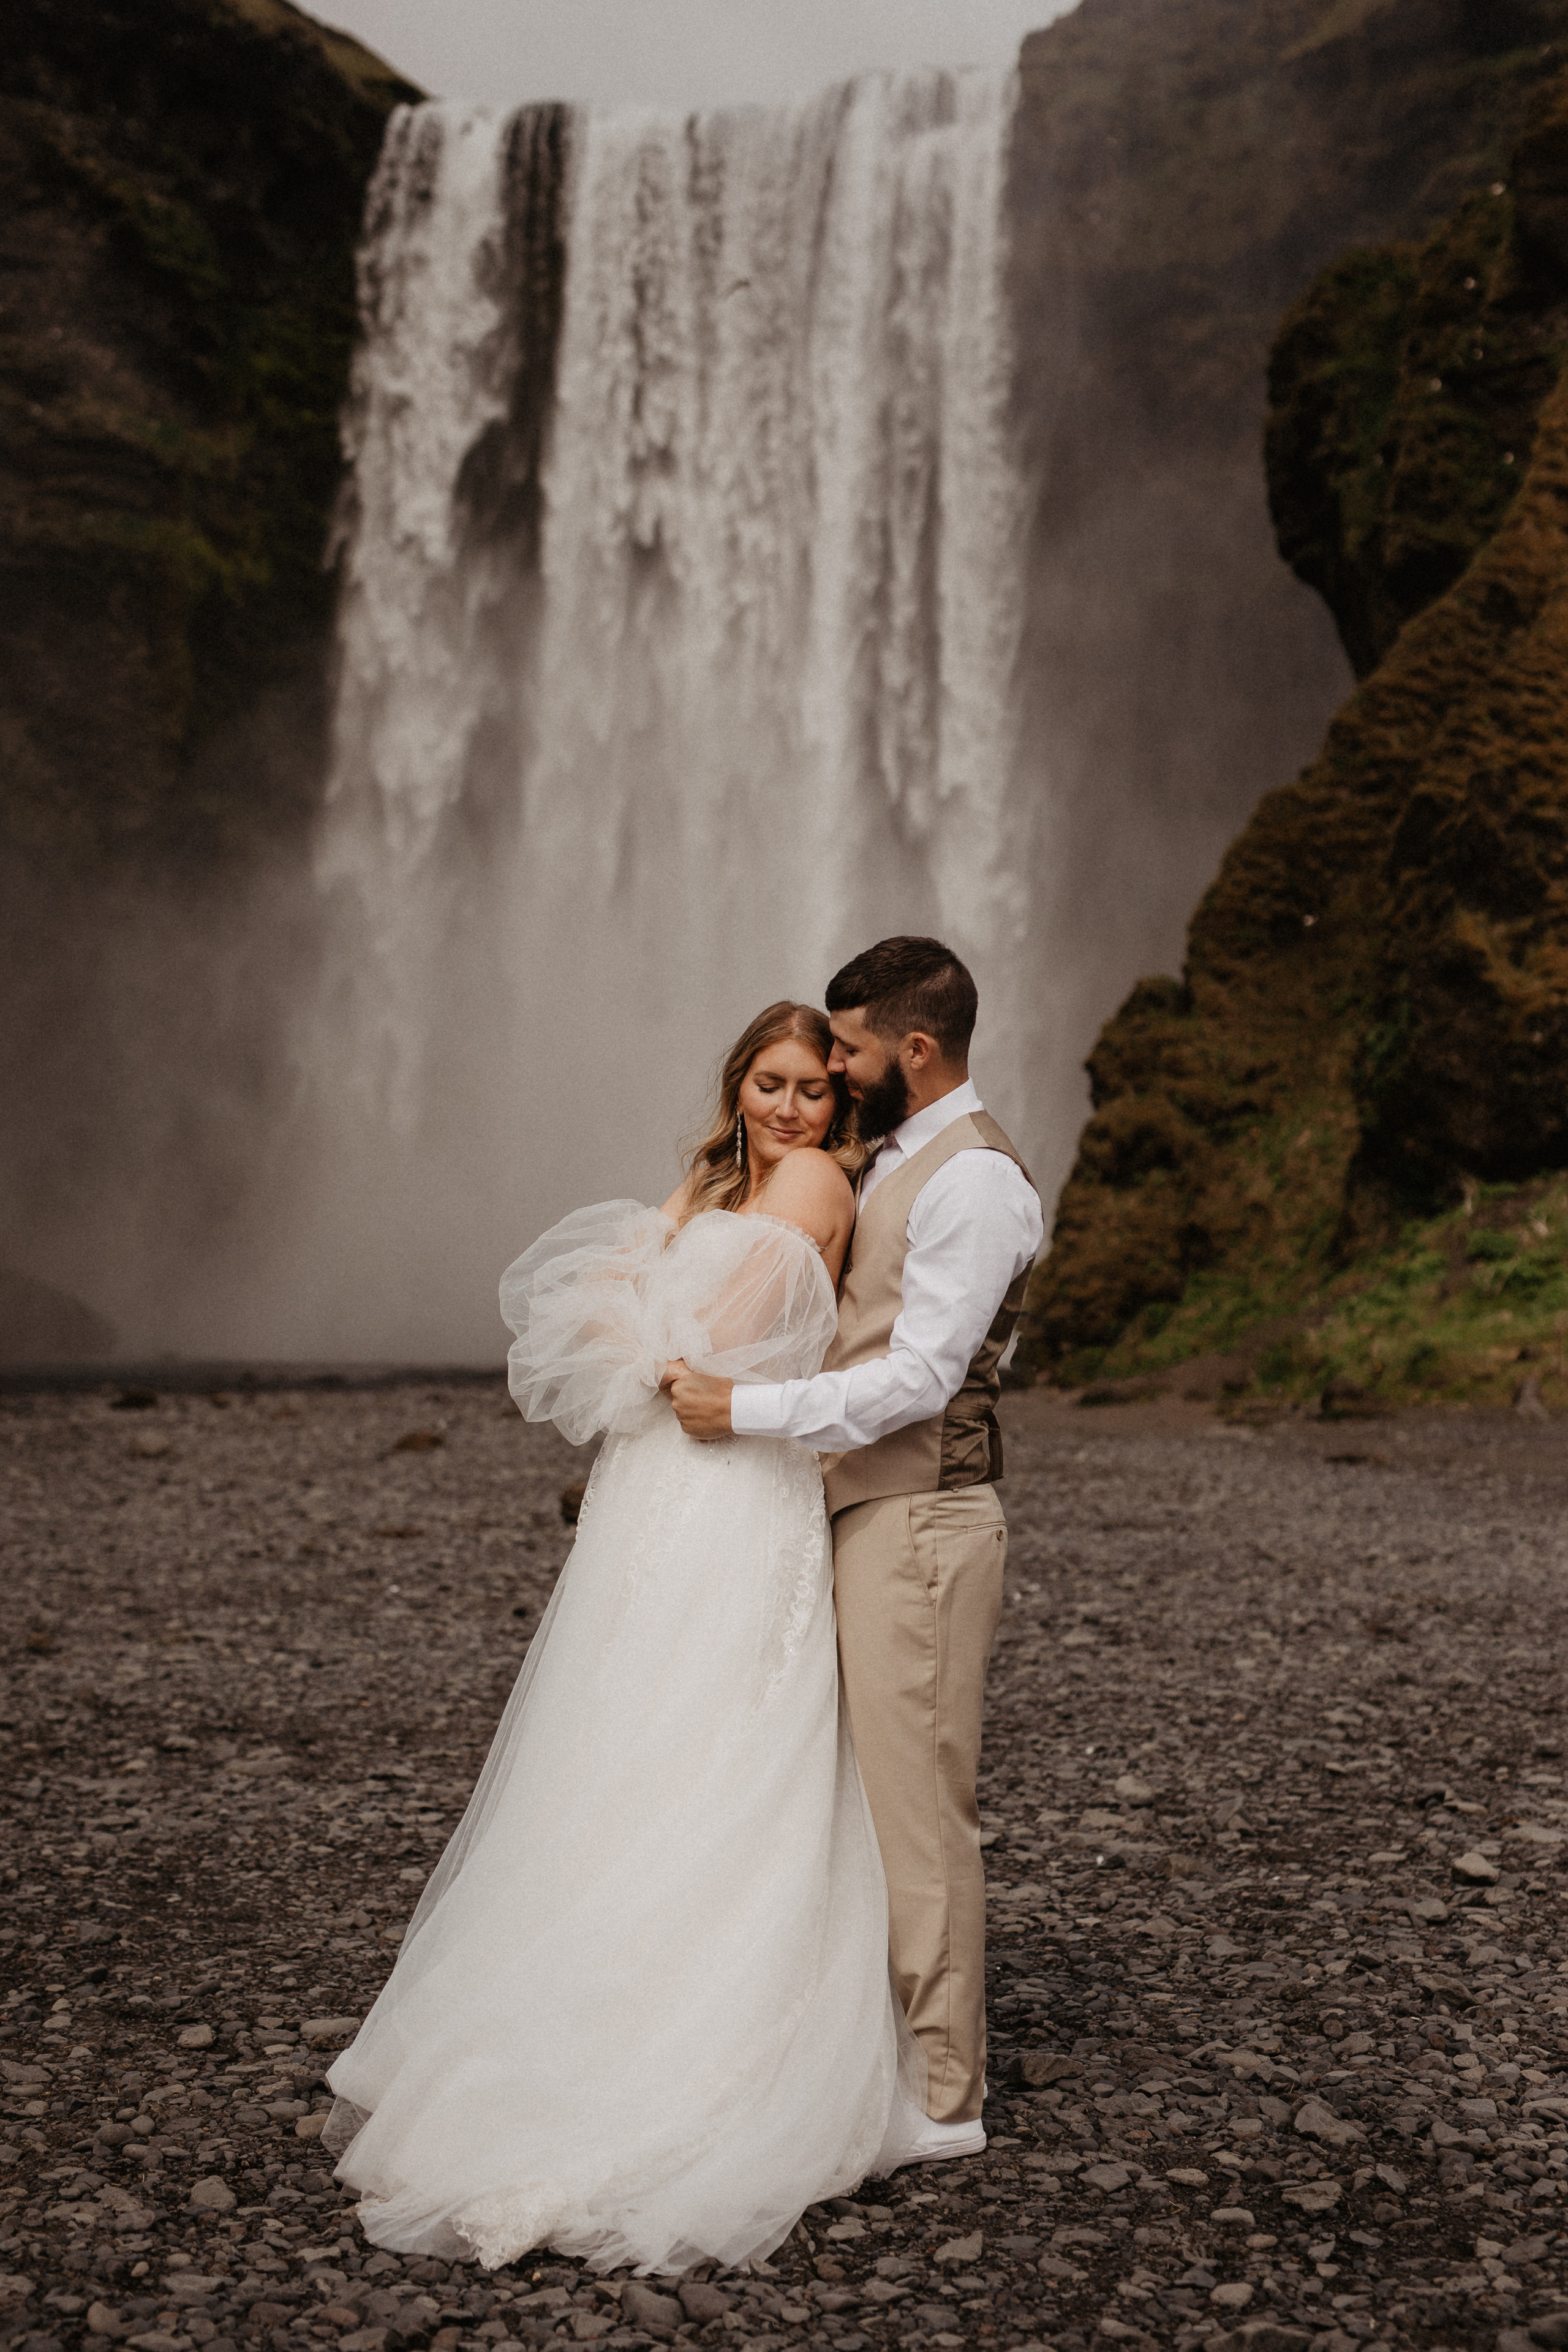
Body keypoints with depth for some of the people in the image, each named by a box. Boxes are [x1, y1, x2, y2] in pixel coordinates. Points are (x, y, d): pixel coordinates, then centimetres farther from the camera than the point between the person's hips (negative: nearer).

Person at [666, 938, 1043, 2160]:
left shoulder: (974, 1179, -15)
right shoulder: (901, 1161, 16)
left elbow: (916, 1379, -21)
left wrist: (744, 1408, -18)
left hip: (919, 1521, -9)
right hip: (867, 1511, 10)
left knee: (915, 1805, -2)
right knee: (875, 1797, 15)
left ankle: (941, 2098, 10)